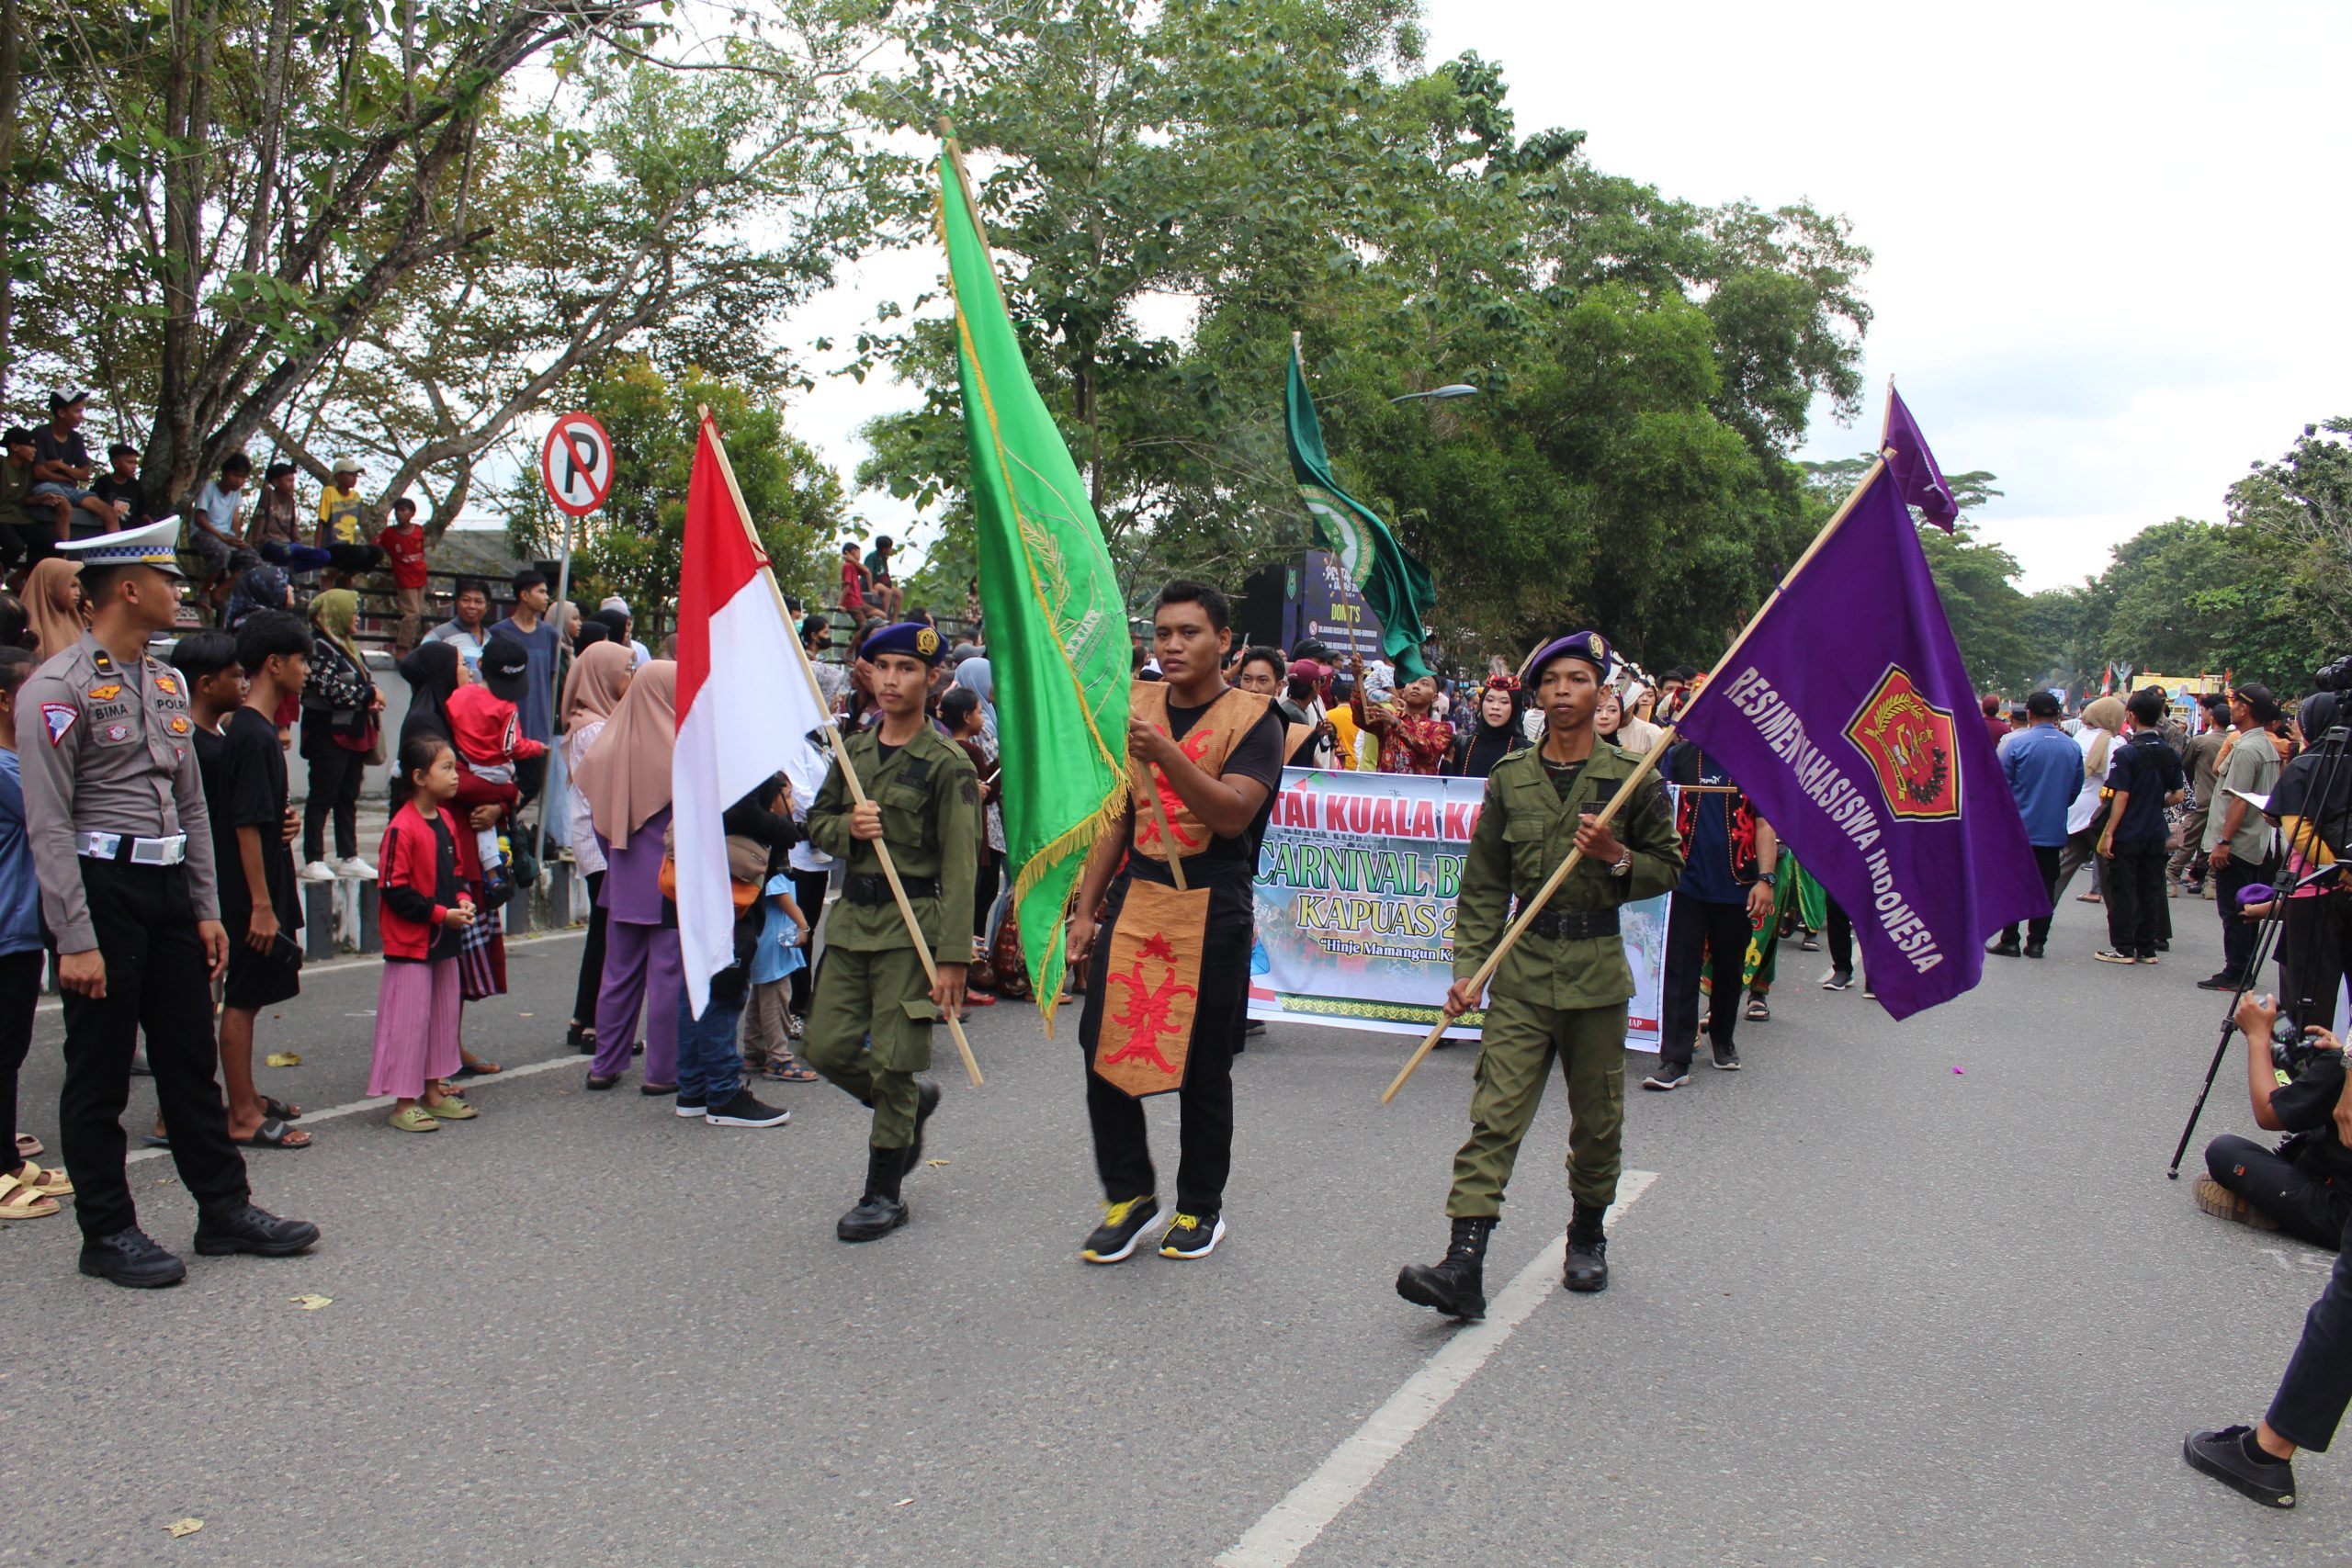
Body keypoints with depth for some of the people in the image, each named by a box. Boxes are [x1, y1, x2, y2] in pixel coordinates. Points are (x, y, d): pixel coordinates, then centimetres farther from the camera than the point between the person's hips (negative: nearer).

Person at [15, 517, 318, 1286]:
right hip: (104, 887, -7)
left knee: (191, 1058, 13)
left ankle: (225, 1208, 23)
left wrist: (207, 908, 12)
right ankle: (107, 1232, 16)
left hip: (168, 887, 7)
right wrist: (76, 939, -18)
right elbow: (48, 825, -14)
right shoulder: (58, 688, -11)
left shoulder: (167, 684, 13)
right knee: (99, 1073, 4)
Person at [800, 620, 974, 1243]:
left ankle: (884, 1194, 16)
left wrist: (952, 958, -17)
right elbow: (816, 822, 20)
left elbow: (960, 867, -11)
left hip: (912, 923, -6)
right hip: (851, 916, 6)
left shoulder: (948, 764, -8)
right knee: (826, 1046, 5)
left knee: (894, 1061, -1)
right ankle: (913, 1101, 34)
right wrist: (847, 828, -6)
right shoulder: (852, 750, 11)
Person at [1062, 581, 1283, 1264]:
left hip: (1212, 907, -4)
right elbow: (1118, 816, 14)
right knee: (1103, 1048, 0)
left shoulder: (1253, 718, -5)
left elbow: (1232, 814, -19)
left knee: (1202, 1067, 5)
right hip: (1135, 898, 4)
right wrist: (1085, 907, 11)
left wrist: (1165, 753, -31)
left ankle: (1200, 1206, 23)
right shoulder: (1136, 708, 10)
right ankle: (1129, 1194, 18)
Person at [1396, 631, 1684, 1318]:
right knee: (1494, 1114, -7)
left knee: (1597, 1119, 12)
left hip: (1597, 970, 0)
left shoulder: (1632, 776, 0)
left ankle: (1587, 1236, 35)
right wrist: (1468, 967, -1)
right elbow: (1484, 883, 7)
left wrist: (1617, 858, -13)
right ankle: (1464, 1266, -11)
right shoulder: (1509, 777, 4)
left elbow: (1669, 868, 8)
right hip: (1524, 968, 0)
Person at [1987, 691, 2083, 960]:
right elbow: (2076, 789, 10)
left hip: (2019, 827, -3)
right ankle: (2037, 942, 10)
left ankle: (2009, 941, 6)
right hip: (2054, 830, 3)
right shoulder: (2073, 748, 1)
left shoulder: (2017, 744, -11)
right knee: (2045, 886, 8)